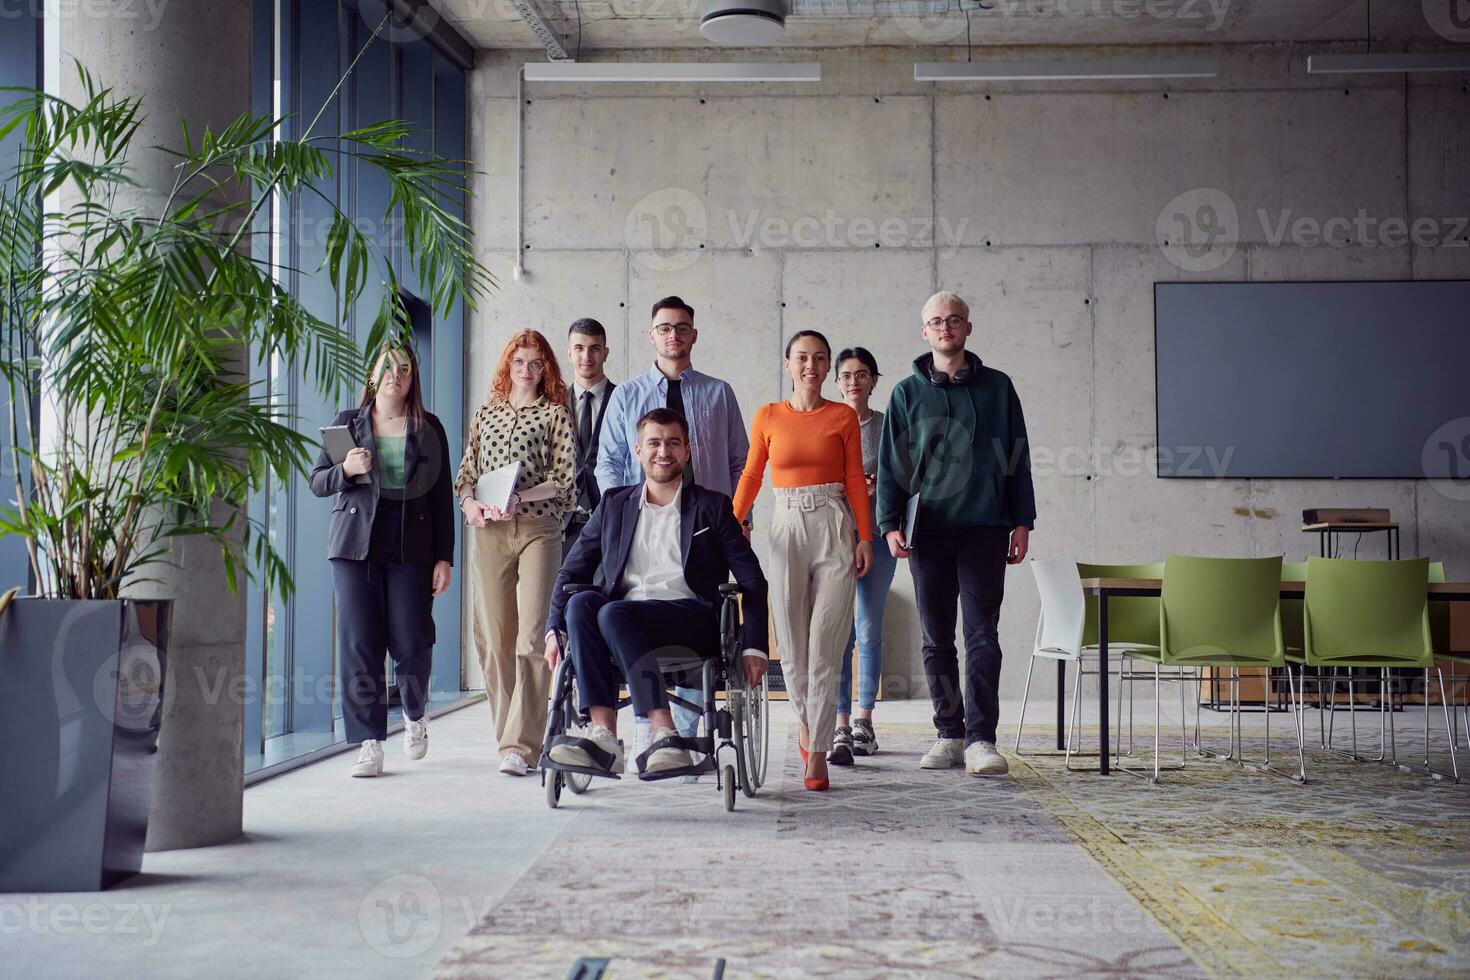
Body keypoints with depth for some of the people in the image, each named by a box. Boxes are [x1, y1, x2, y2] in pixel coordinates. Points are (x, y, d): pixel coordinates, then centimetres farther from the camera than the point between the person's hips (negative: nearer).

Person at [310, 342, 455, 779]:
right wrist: (346, 471, -12)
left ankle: (415, 713, 26)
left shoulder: (429, 428, 9)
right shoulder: (348, 423, 10)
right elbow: (318, 482, 11)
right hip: (356, 545, 1)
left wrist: (444, 557, 2)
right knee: (357, 644, -4)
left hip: (412, 546, 0)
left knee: (410, 642, -5)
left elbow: (442, 496, 8)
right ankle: (369, 743, 3)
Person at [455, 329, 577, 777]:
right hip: (490, 533, 4)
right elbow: (467, 471, 19)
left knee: (531, 638, -11)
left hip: (538, 529, -4)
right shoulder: (485, 413, 17)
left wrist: (518, 498, -14)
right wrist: (469, 501, -2)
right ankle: (508, 735, 14)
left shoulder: (555, 415, 5)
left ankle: (521, 745, -12)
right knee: (493, 637, 3)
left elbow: (564, 480, -2)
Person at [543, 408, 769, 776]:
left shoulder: (712, 506, 13)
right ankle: (602, 732, -37)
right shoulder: (614, 505, 20)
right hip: (625, 617, 3)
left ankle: (664, 735, -39)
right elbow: (572, 570, 18)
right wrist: (554, 629, 3)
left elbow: (752, 580, 9)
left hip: (692, 618, -3)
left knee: (614, 613, -32)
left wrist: (754, 647, -3)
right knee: (580, 603, -30)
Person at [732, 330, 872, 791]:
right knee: (791, 643, 5)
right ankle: (806, 718, 33)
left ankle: (817, 752, 1)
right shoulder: (768, 417, 8)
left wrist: (865, 537, -3)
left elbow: (855, 480, 5)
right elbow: (751, 476, 9)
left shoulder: (843, 417, 6)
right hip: (787, 528, 1)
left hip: (834, 529, -1)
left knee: (824, 645, -5)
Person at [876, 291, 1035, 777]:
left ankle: (980, 739, -5)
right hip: (927, 529, 1)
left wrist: (1022, 522, 2)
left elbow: (1018, 459, 9)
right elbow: (891, 463, 7)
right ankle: (949, 734, 14)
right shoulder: (907, 392, 9)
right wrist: (890, 524, -3)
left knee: (982, 635, -6)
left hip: (985, 528, -1)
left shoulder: (997, 387, 9)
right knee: (936, 639, 6)